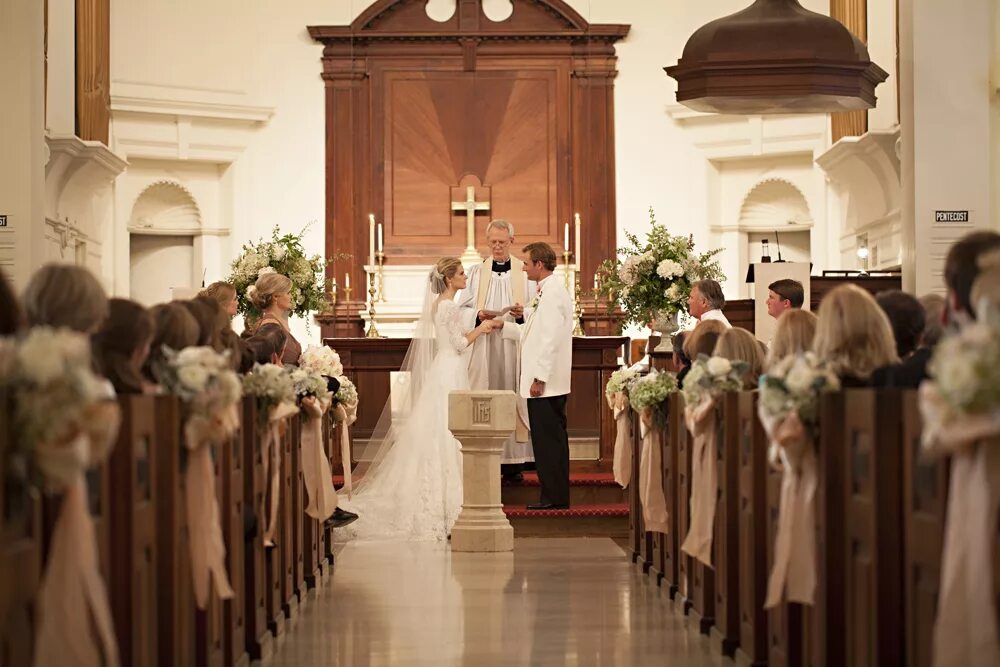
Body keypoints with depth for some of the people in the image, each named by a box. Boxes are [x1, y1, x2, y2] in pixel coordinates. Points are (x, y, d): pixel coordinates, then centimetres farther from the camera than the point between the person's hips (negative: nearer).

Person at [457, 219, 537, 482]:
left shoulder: (525, 272, 8)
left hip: (515, 346, -1)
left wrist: (523, 313, -16)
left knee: (514, 398, -3)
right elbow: (462, 308, 8)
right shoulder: (476, 272, 12)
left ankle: (513, 461, 0)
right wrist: (478, 315, -12)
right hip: (483, 349, 1)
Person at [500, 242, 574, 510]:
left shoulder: (552, 293, -16)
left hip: (545, 382, -10)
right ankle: (555, 496, 17)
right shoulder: (547, 291, 17)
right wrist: (502, 325, 21)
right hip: (548, 382, 10)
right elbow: (534, 333, 22)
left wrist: (539, 378, -21)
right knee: (552, 439, 12)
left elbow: (549, 339, -21)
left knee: (549, 439, -6)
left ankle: (554, 497, -2)